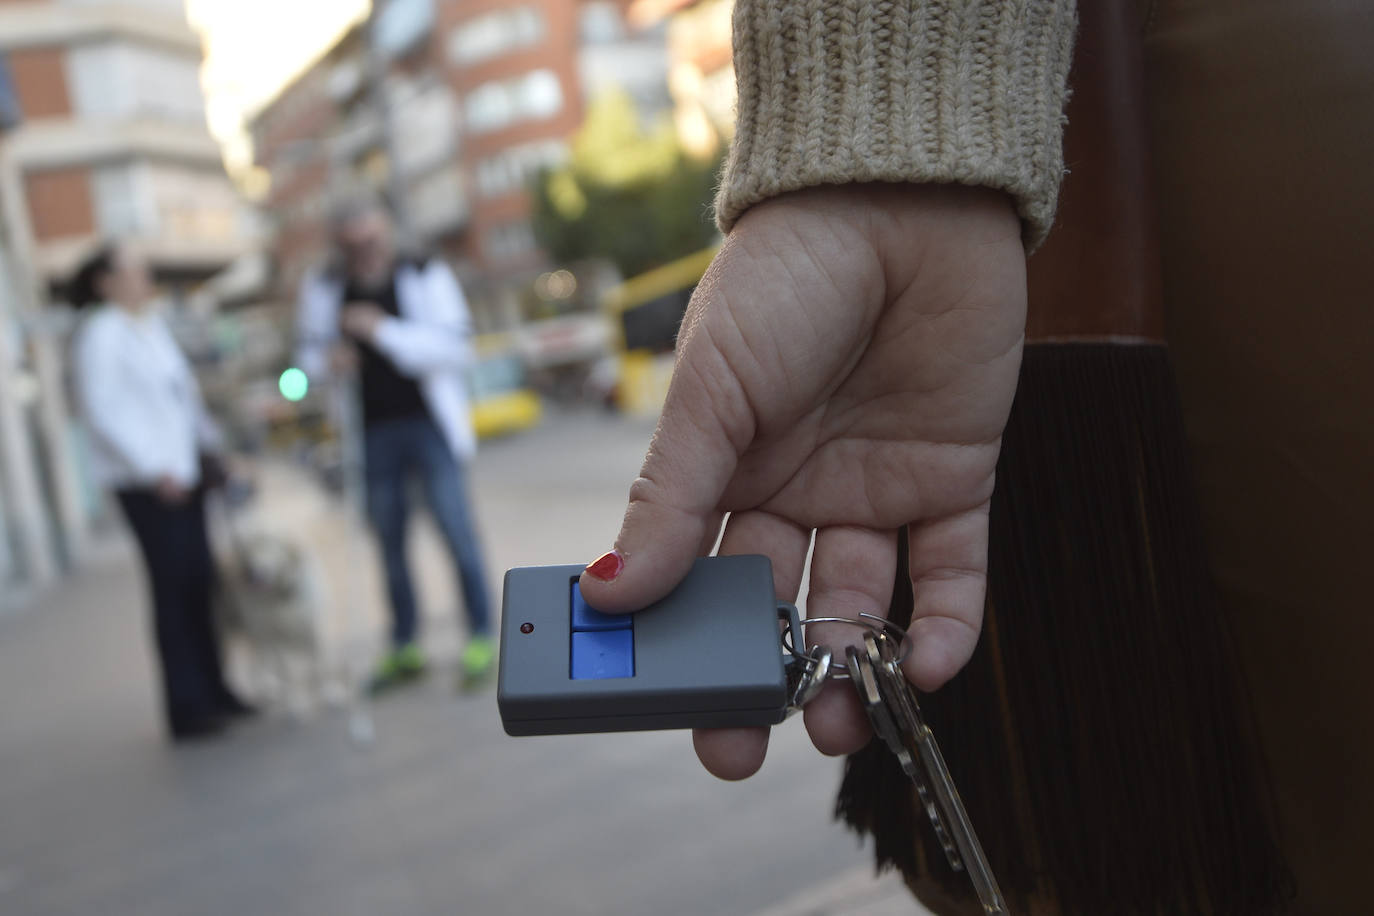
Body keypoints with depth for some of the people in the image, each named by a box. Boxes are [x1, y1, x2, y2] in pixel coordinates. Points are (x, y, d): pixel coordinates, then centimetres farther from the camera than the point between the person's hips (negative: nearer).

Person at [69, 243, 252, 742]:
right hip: (145, 482, -7)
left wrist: (215, 443, 15)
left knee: (200, 583, 9)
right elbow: (101, 412, -14)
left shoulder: (152, 323, 15)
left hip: (183, 471, 7)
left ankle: (212, 691, 20)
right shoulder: (99, 333, -9)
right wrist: (154, 469, -17)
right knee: (173, 588, -5)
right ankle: (186, 709, 3)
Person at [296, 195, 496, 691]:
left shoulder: (426, 277, -5)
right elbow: (309, 350, 15)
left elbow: (456, 347, -13)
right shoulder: (324, 289, 5)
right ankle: (404, 649, 19)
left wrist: (384, 330, -22)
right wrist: (326, 360, -9)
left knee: (456, 530, -6)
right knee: (389, 543, 9)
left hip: (428, 424, -3)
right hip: (372, 434, 3)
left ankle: (481, 640, 6)